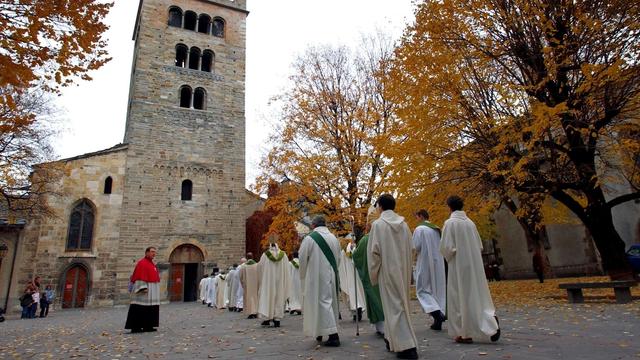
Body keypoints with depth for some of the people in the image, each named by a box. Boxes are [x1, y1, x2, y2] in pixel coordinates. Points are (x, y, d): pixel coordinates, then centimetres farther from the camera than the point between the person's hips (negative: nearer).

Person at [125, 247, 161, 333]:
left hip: (152, 292, 9)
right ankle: (135, 327, -3)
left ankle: (147, 326, 14)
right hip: (144, 290, -9)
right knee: (140, 309, -7)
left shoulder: (152, 264, 17)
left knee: (151, 309, 9)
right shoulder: (142, 263, -10)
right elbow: (140, 277, -17)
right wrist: (143, 288, -24)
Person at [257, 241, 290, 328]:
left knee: (267, 297, 6)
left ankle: (267, 318, 3)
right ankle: (277, 319, 7)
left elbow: (259, 267, 2)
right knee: (279, 298, 7)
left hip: (268, 280, -2)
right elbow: (286, 270, 4)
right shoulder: (283, 255, 1)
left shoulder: (265, 255, -5)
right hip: (280, 281, 2)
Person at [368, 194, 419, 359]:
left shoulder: (378, 224, -10)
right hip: (403, 270, 6)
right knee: (399, 303, 16)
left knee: (394, 306, -2)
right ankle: (394, 340, 27)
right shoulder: (404, 224, 6)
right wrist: (407, 271, 18)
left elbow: (373, 250, -11)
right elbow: (410, 249, 10)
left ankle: (406, 346, -6)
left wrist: (373, 273, 0)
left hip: (388, 270, -6)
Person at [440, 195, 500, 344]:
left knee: (460, 298, 3)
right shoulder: (470, 222, 7)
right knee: (476, 295, 14)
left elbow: (446, 247, -15)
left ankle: (465, 334, 10)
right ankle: (490, 319, -7)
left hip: (459, 267, -6)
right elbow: (480, 246, 13)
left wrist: (448, 257, 4)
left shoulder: (450, 223, -11)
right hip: (474, 266, 6)